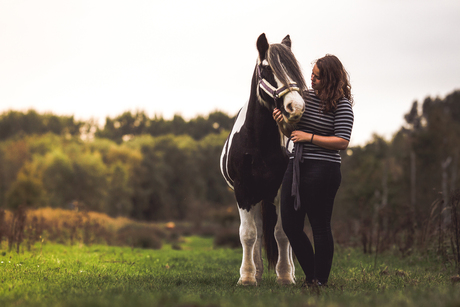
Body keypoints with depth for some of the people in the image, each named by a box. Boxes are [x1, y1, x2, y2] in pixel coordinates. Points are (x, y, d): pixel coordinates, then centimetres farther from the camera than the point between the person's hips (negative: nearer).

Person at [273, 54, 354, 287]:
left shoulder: (341, 104, -8)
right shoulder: (305, 96, 11)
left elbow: (342, 142, -16)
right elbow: (290, 133, 19)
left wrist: (309, 137, -17)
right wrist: (282, 123, -3)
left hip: (323, 170, -7)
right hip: (297, 166, 7)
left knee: (320, 226, 0)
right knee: (290, 226, 7)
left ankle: (321, 281, 13)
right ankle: (310, 276, 22)